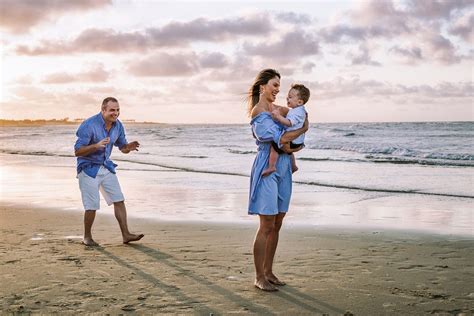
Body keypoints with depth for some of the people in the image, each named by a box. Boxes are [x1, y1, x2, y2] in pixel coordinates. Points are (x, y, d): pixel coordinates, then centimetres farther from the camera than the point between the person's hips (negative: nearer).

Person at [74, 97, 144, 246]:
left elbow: (122, 147, 11)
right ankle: (87, 237, 15)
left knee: (118, 200, 0)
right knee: (92, 206, -4)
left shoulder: (118, 126, -1)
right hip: (88, 168, -6)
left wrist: (129, 147, -14)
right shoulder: (89, 125, -20)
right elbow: (77, 151, -20)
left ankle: (126, 234, 4)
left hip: (106, 167, 6)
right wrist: (96, 145, -35)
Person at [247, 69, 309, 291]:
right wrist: (303, 129, -5)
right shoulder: (258, 111, -11)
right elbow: (279, 138, -19)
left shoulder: (280, 109, 14)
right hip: (267, 169, -8)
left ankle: (268, 272, 21)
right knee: (266, 226, -6)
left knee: (277, 225, 11)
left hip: (283, 169, 8)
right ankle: (259, 277, 4)